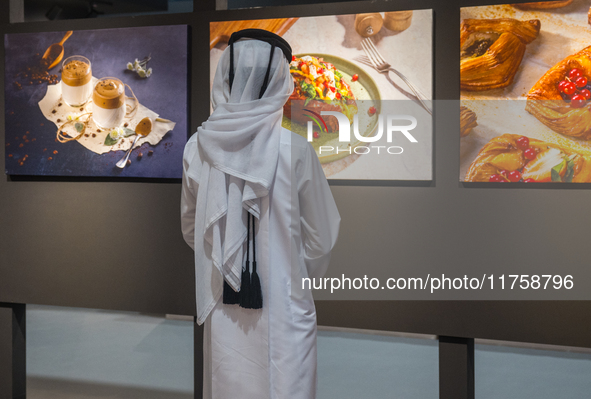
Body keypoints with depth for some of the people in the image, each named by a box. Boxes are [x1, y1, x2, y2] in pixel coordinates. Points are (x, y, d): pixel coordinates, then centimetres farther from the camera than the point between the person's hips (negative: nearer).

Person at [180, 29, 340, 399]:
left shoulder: (199, 147, -7)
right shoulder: (294, 150, -15)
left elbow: (191, 228, 7)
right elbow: (321, 239, -5)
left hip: (223, 307, 3)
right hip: (282, 311, -3)